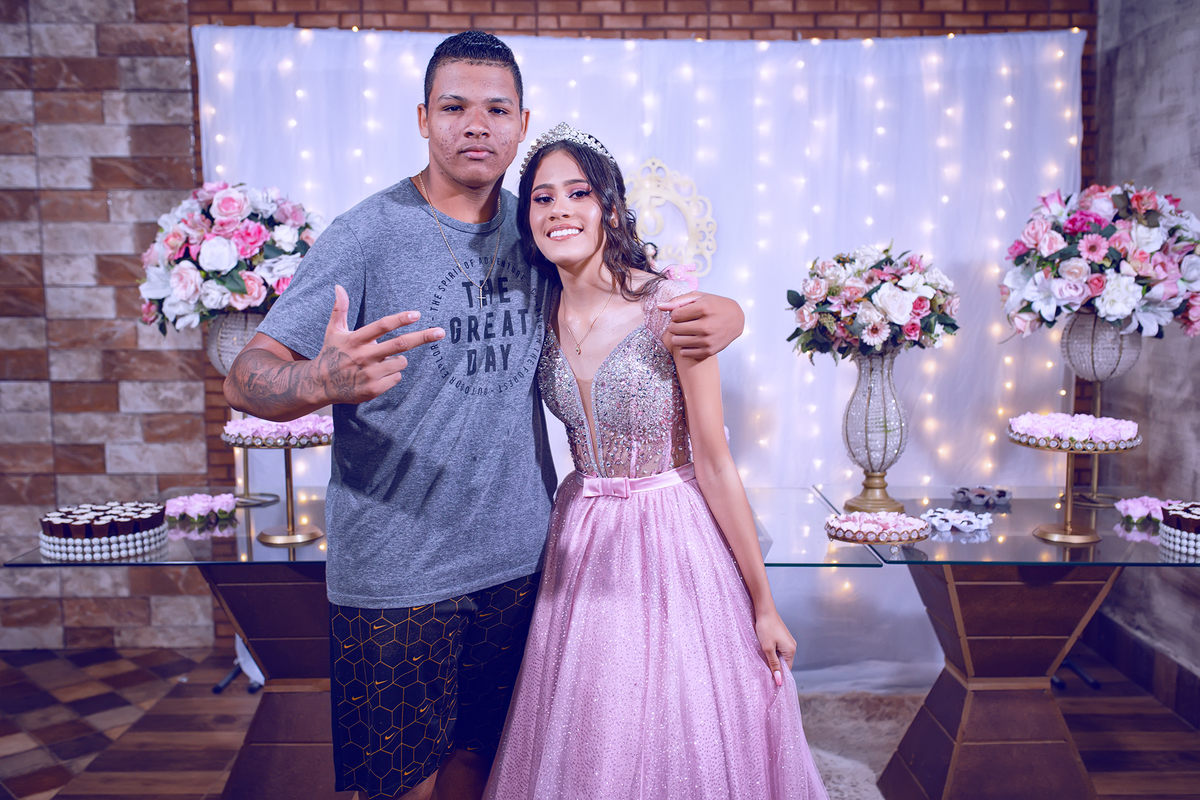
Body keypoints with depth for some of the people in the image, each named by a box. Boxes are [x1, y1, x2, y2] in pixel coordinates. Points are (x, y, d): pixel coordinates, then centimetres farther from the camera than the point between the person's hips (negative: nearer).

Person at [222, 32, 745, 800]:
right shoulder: (370, 233, -11)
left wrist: (717, 316, -9)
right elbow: (247, 379, -14)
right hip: (396, 572, -4)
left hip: (518, 557, 4)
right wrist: (324, 380, -38)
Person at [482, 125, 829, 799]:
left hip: (676, 537, -4)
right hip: (582, 539, 5)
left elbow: (715, 464, -14)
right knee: (585, 743, 18)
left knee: (680, 736, 11)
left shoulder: (670, 306, -16)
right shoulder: (543, 316, -2)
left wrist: (764, 604, -9)